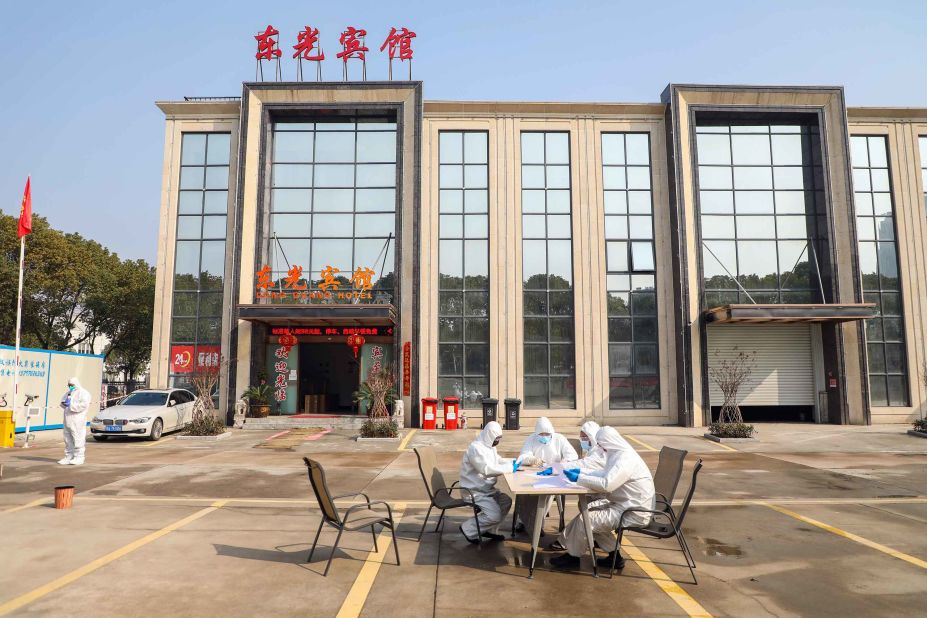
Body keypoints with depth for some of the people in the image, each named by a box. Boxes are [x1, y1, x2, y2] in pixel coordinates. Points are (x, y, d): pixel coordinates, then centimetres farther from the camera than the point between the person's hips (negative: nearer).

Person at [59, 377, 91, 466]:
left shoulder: (83, 393, -5)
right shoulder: (68, 393, 23)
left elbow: (84, 405, -17)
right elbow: (62, 402, 20)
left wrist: (71, 405, -17)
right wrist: (64, 403, -3)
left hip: (77, 421, -8)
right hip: (68, 421, 8)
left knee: (77, 439, -8)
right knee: (68, 440, 9)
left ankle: (79, 458, -6)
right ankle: (69, 457, 16)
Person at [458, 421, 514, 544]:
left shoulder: (489, 446, 7)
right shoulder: (476, 448, -24)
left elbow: (497, 460, 23)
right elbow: (486, 469, -35)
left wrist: (513, 462, 5)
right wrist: (510, 468, -29)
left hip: (487, 488, 10)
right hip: (474, 491, -10)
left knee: (506, 500, 8)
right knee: (495, 515, -17)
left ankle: (488, 530, 19)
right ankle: (468, 529, 2)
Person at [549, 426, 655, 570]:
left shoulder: (626, 459, -24)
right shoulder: (621, 454, 9)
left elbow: (606, 484, -33)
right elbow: (605, 474, 22)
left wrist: (578, 478, -24)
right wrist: (582, 471, 13)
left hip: (633, 512, -10)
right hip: (624, 504, 10)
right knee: (589, 509, 14)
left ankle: (573, 556, 11)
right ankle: (614, 556, 16)